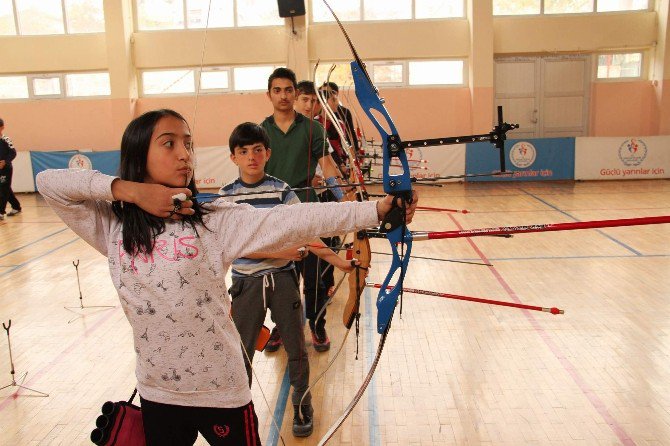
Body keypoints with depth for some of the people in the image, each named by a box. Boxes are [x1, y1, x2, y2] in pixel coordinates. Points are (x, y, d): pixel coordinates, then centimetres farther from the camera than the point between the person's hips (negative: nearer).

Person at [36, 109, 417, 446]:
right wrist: (128, 190, -17)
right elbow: (48, 182, -5)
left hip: (221, 390, -2)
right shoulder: (112, 225, -4)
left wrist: (375, 210, -29)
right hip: (157, 392, 2)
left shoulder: (215, 221, -12)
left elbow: (293, 220, -21)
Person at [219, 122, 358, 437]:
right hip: (246, 283, 0)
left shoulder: (281, 190, -4)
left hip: (282, 280, 1)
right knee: (241, 353, 9)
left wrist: (337, 260, -14)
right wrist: (280, 252, -21)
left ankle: (302, 407, 31)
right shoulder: (227, 196, -4)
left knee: (296, 349, 10)